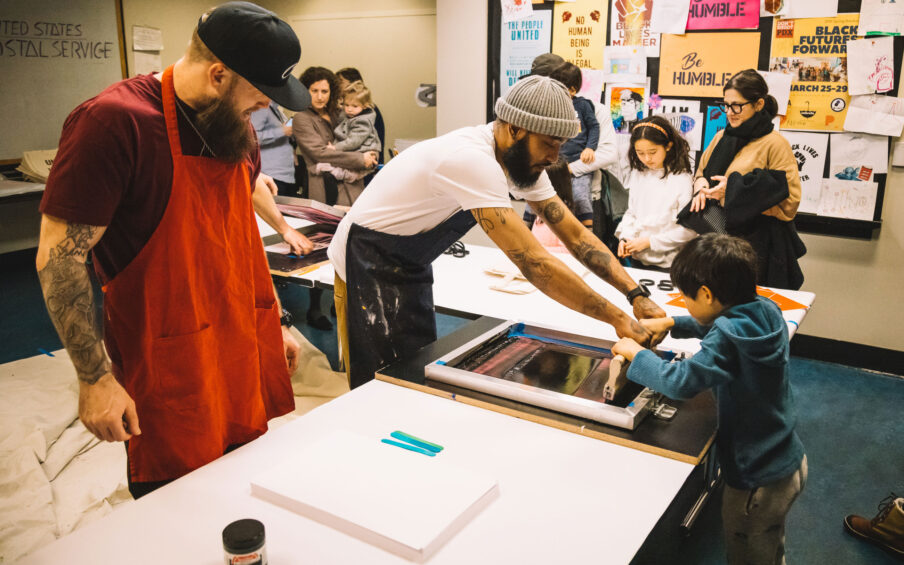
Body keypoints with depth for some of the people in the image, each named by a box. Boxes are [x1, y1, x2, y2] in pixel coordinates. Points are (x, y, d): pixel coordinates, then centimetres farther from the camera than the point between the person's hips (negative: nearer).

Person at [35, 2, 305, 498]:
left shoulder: (237, 128, 7)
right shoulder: (113, 122, -18)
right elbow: (58, 259, -16)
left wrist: (273, 326, 18)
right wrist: (94, 377, -16)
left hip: (244, 364, 7)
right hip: (170, 378, -6)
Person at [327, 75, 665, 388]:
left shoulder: (521, 158, -5)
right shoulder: (472, 160, -34)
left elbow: (574, 234, -4)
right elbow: (533, 262, -37)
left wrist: (637, 294, -15)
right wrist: (618, 320, -32)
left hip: (410, 267, 9)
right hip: (367, 263, -8)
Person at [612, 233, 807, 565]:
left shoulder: (728, 339, -32)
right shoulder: (766, 312, -5)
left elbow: (681, 382, -38)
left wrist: (636, 353, -24)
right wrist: (671, 323, 8)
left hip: (756, 481, -8)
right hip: (790, 463, 8)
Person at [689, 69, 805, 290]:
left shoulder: (775, 144, -8)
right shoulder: (721, 138, 11)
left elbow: (789, 201, -12)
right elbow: (701, 171, 24)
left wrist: (735, 190, -18)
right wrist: (702, 185, -2)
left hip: (756, 245, -5)